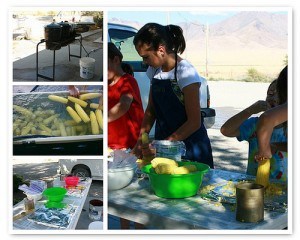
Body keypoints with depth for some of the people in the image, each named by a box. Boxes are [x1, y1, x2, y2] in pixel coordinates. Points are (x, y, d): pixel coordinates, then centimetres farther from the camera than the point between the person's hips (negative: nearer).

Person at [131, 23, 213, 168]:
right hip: (163, 144, 6)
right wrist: (141, 138, -1)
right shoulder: (154, 71, 4)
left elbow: (194, 122, -18)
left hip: (189, 146, -5)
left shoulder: (186, 73, -17)